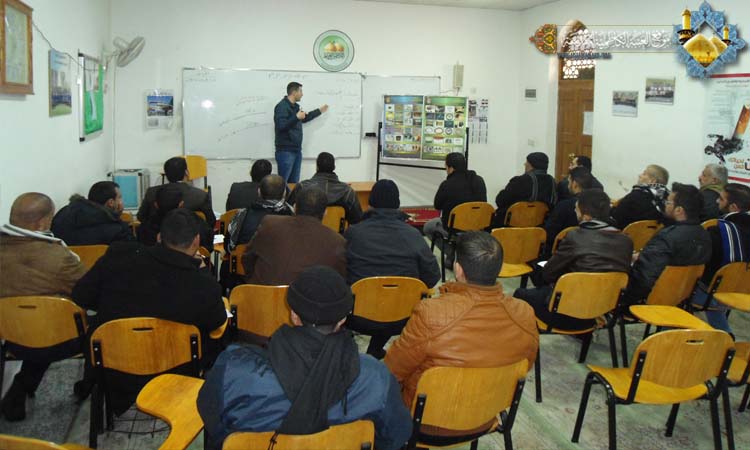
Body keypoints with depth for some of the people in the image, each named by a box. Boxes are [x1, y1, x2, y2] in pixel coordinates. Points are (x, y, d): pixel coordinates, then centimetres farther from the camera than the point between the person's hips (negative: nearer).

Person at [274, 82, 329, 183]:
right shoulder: (282, 106, -12)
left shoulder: (295, 106, 15)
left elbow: (304, 118, 34)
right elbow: (280, 126, -24)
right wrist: (296, 117, -22)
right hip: (285, 151, -9)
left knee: (294, 182, 8)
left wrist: (319, 110, 40)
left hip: (296, 151, 9)